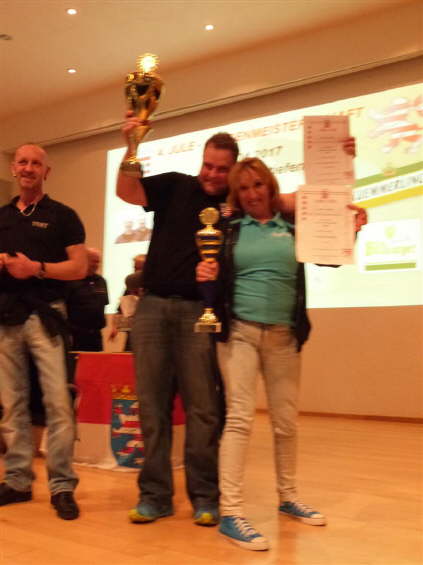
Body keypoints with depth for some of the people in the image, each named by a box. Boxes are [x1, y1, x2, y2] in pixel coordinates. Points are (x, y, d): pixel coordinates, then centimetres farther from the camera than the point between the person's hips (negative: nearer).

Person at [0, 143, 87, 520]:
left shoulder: (62, 215, 4)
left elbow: (80, 267, -3)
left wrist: (37, 268, -14)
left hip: (45, 315, -4)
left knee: (58, 402, -9)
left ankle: (62, 485, 0)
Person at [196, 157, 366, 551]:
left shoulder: (293, 229, 8)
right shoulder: (228, 230, 5)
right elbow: (214, 277, 6)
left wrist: (351, 232, -12)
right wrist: (205, 275, -17)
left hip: (283, 335, 2)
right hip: (238, 332, -2)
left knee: (286, 422, 11)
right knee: (239, 417, -10)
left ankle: (288, 497, 29)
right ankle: (230, 513, -6)